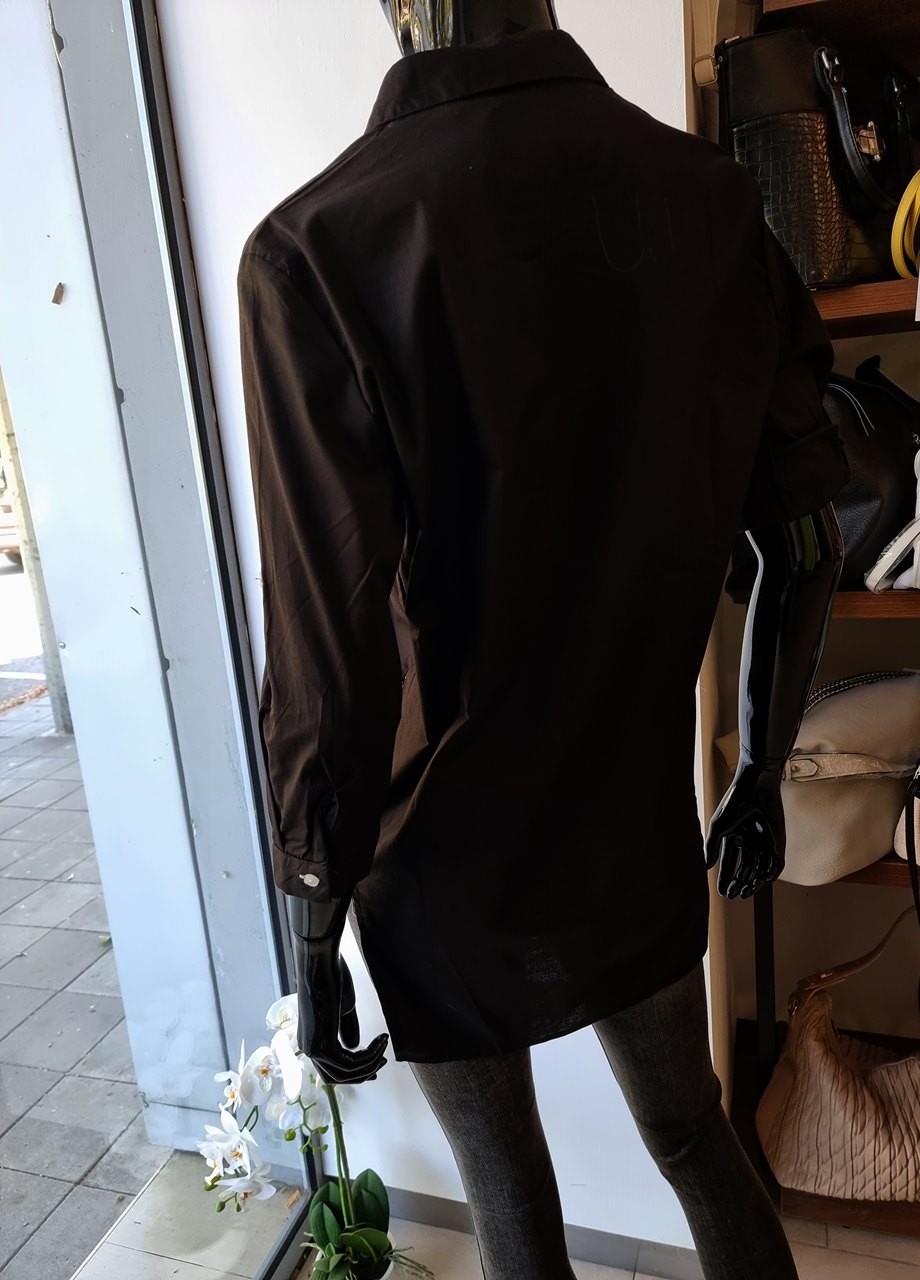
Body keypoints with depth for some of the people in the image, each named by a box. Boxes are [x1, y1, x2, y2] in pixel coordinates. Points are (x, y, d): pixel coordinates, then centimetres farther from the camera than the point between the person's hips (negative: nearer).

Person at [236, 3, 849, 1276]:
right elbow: (803, 541, 0)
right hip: (645, 827, 4)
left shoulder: (313, 245, -19)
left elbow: (328, 668, -21)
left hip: (449, 863, -3)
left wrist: (313, 943, -5)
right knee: (696, 1145, 27)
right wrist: (760, 773, 14)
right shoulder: (708, 196, -5)